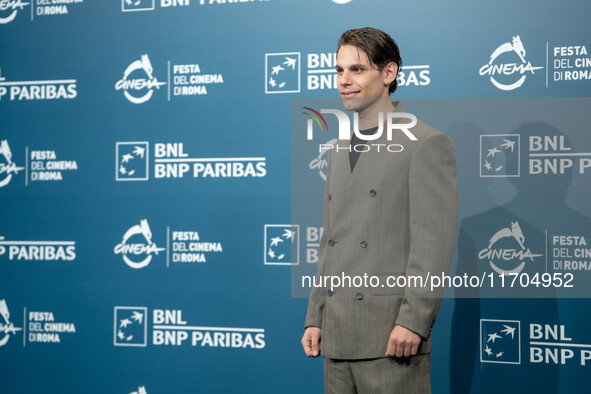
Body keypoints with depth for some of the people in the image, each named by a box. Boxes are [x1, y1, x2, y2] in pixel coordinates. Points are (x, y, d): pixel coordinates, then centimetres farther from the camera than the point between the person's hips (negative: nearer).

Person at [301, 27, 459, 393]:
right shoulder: (340, 151, 18)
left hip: (392, 334, -7)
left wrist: (413, 320, -18)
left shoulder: (427, 144, -5)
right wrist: (315, 318, 14)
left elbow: (435, 243, -12)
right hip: (338, 335, 7)